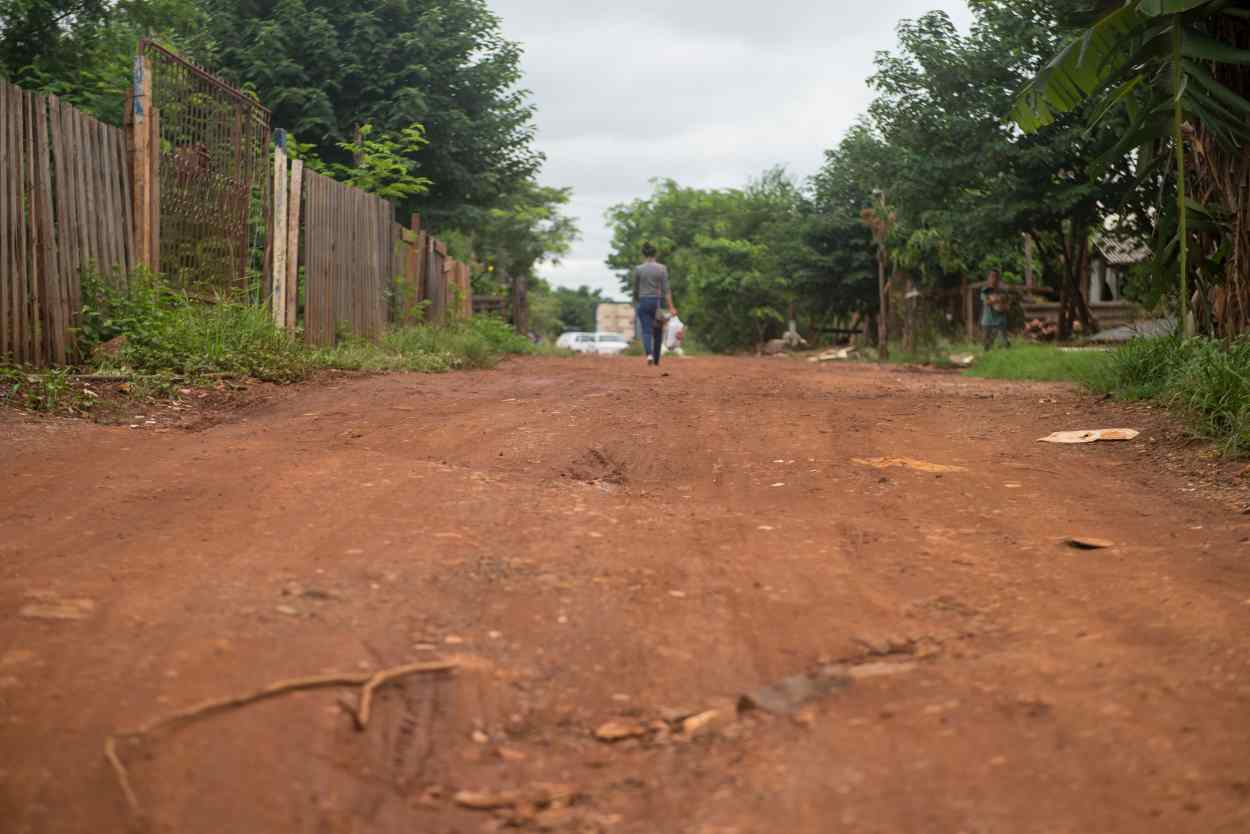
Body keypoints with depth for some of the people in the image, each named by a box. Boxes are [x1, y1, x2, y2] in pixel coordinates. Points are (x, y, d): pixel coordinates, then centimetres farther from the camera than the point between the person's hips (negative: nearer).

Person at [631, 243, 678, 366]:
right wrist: (671, 307, -8)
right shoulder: (662, 268, -3)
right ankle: (656, 360, 22)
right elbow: (666, 289, -8)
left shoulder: (638, 269, -2)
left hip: (643, 302, -1)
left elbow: (635, 290, 6)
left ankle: (649, 354, -27)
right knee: (658, 332, 14)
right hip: (658, 302, 1)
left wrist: (636, 303, 22)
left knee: (646, 331, -2)